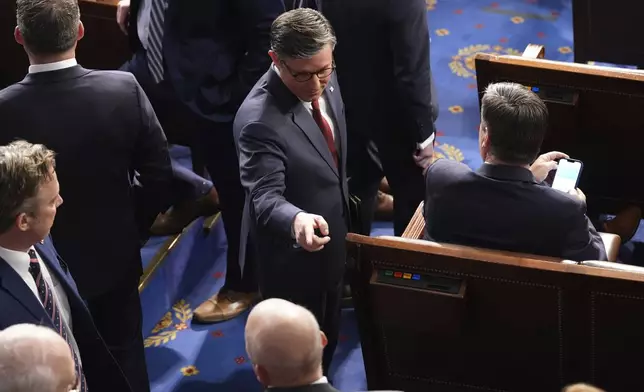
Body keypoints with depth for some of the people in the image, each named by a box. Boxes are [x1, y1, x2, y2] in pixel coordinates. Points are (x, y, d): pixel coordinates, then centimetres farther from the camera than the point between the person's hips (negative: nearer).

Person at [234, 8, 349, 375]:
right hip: (292, 255, -8)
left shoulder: (325, 80, -9)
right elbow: (265, 196, -35)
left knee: (327, 336, 29)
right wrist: (296, 220, -56)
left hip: (331, 237, 8)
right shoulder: (259, 121, -35)